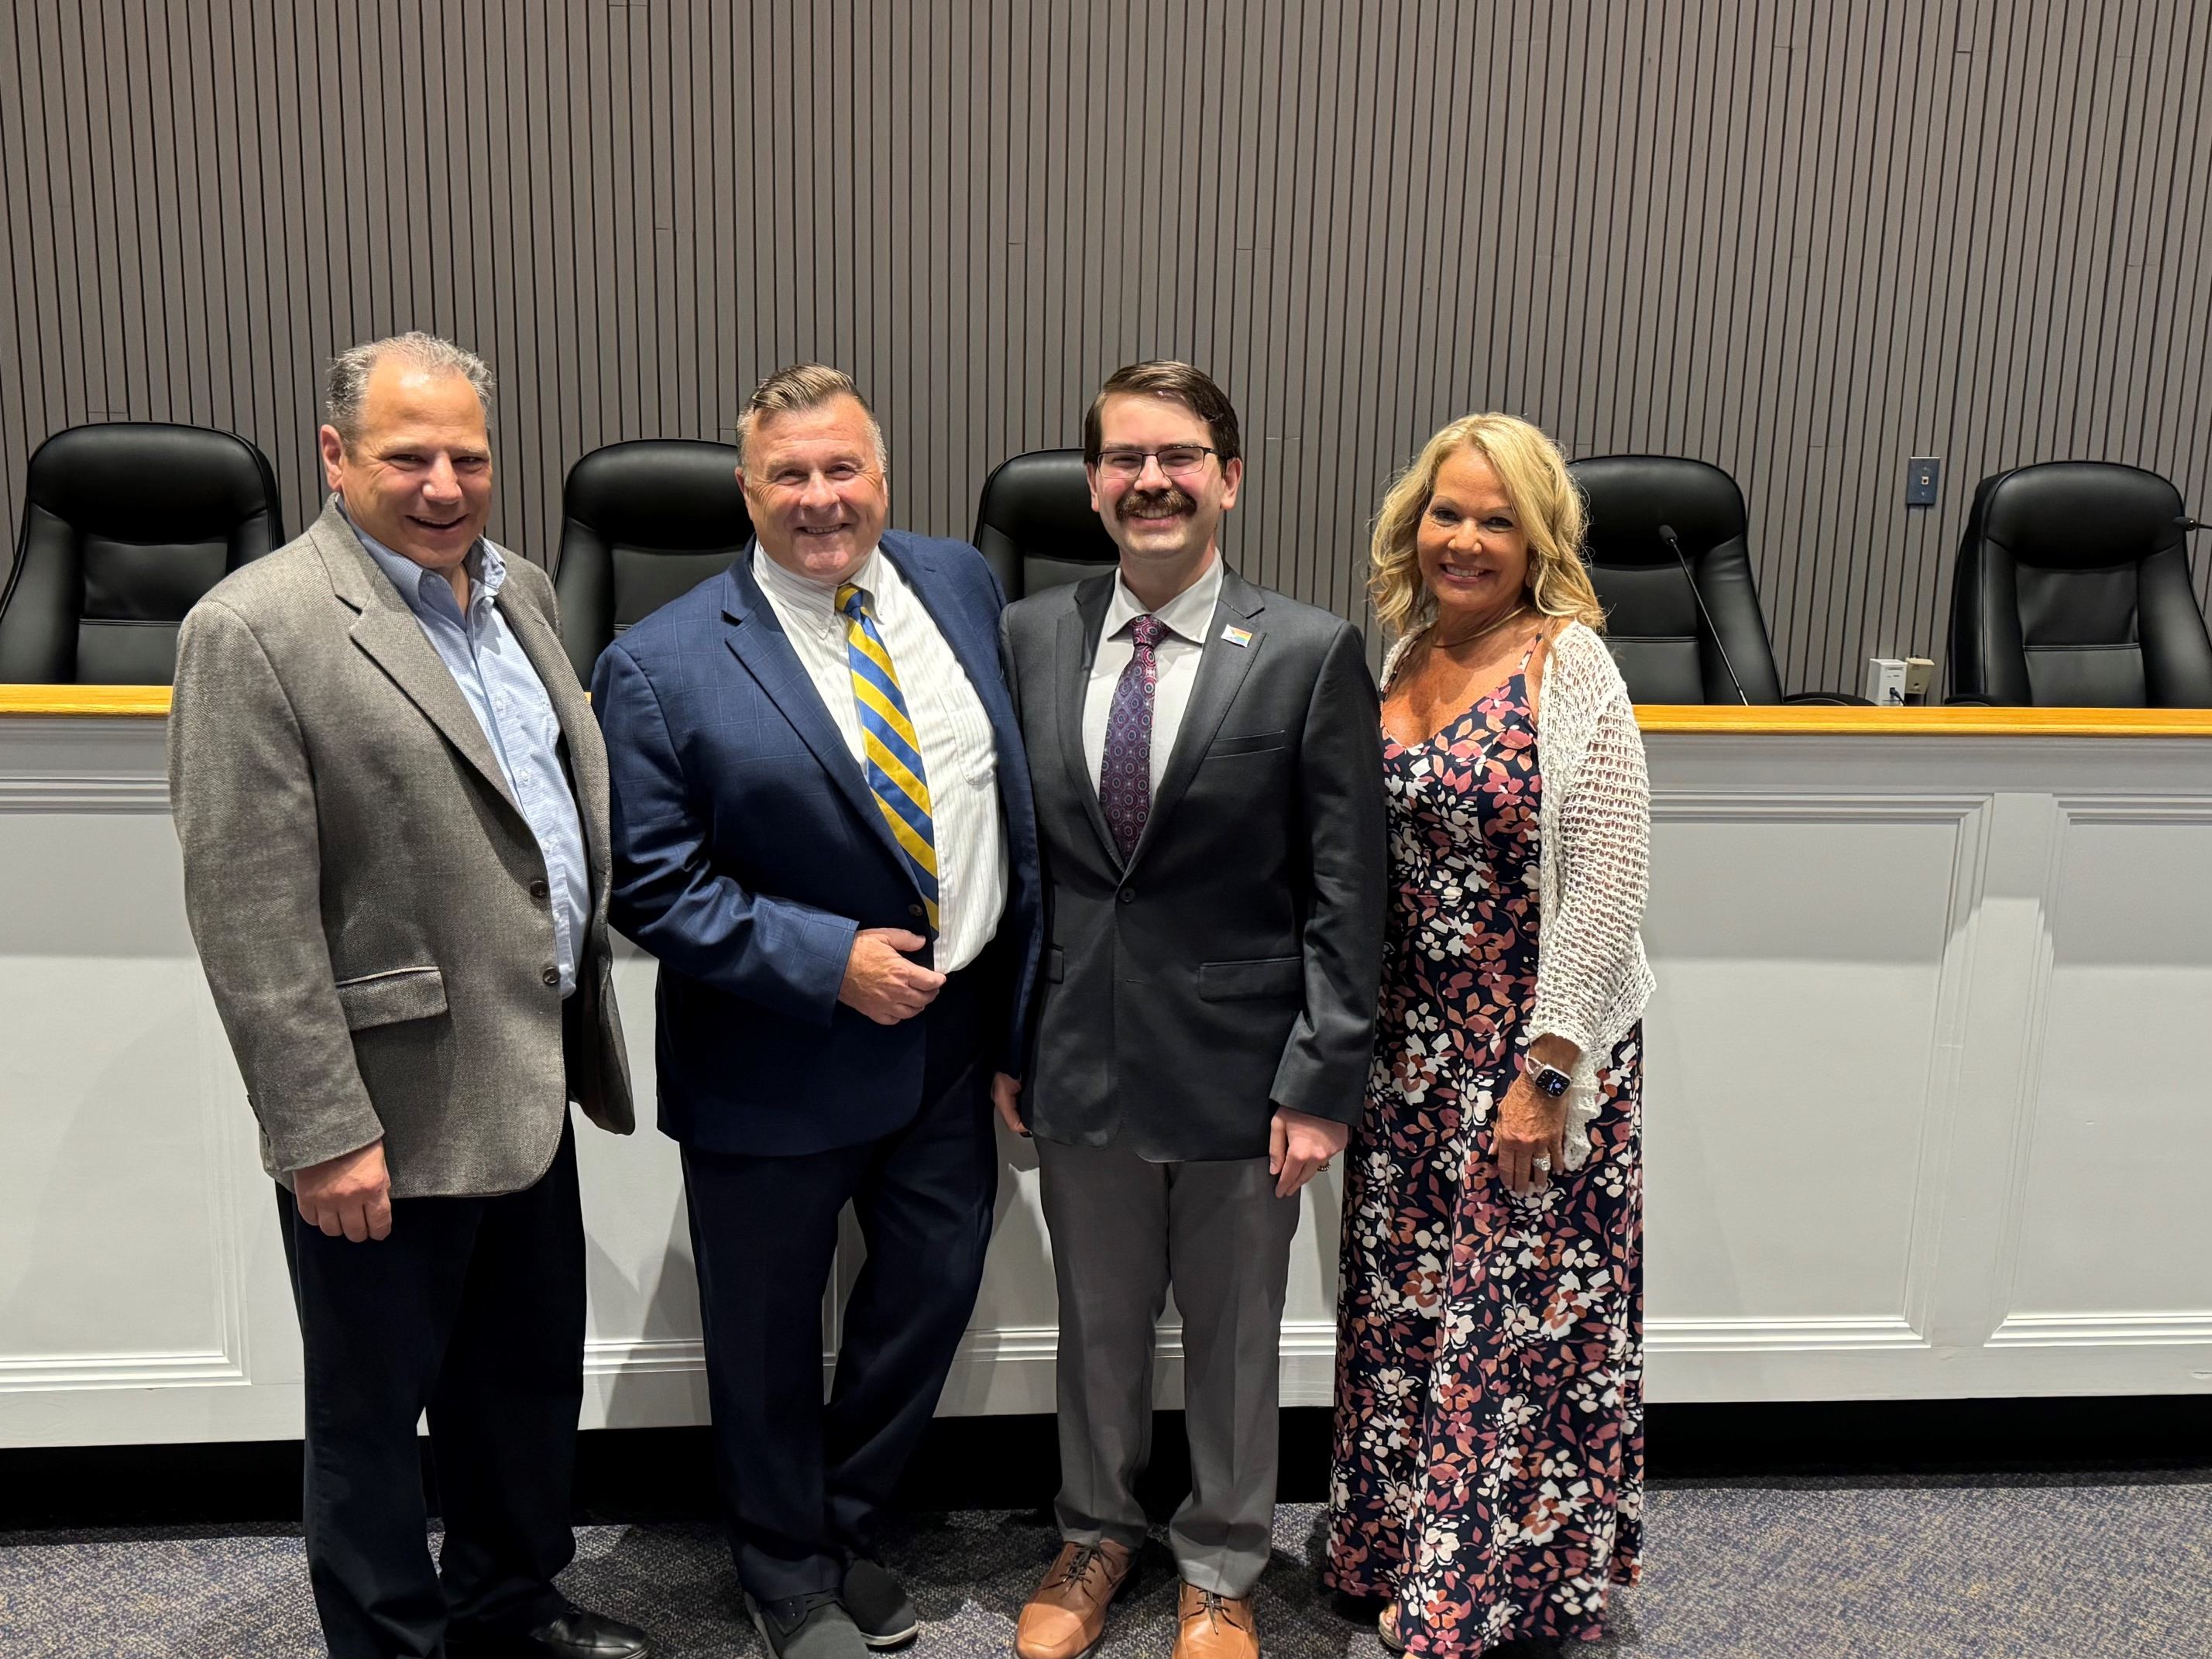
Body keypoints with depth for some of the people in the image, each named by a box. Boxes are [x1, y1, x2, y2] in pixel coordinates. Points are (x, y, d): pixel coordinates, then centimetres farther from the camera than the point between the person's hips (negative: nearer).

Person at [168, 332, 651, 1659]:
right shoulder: (256, 630, -16)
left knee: (531, 1378, 23)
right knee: (374, 1414, 14)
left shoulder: (519, 590, 8)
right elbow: (251, 916, -18)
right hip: (388, 1118, -7)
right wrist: (324, 1132, -17)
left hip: (527, 1084, 8)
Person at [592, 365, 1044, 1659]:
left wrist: (1018, 1005, 4)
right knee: (770, 1339, 15)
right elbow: (654, 884, -13)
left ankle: (848, 1527, 46)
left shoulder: (961, 586, 0)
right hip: (777, 1063, -4)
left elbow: (1017, 801, 5)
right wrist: (830, 964, -21)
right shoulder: (663, 667, -13)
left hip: (955, 1036, 4)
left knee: (933, 1295, 18)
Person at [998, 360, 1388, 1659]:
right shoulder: (1029, 639, 0)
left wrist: (1321, 1080, -10)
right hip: (1080, 1054, 3)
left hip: (1238, 1065, -2)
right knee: (1097, 1324, 20)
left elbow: (1347, 894, -9)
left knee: (1233, 1335, 16)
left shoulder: (1313, 653, -10)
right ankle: (1099, 1535, 46)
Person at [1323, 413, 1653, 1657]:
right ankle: (1408, 1555, 37)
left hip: (1536, 1055, -6)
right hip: (1412, 1045, 6)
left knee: (1521, 1323, 7)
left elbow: (1606, 889, -15)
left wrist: (1545, 1073, -16)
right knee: (1406, 1309, 16)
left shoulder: (1571, 672, -13)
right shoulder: (1399, 658, 5)